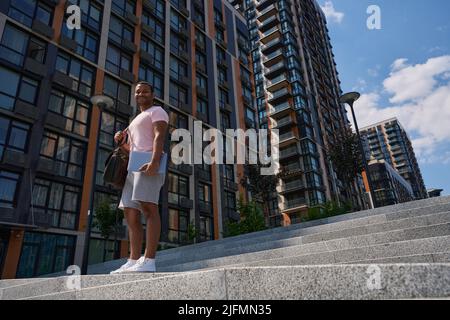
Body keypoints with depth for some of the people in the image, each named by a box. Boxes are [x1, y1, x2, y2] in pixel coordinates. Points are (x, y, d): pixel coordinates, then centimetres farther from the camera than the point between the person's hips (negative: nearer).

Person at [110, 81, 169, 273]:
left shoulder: (157, 111, 8)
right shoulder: (136, 121, 35)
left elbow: (160, 136, -11)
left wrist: (154, 160, -27)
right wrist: (121, 142, 13)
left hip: (149, 165, -9)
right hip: (135, 167, 9)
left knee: (148, 207, -20)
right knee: (131, 214, 0)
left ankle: (148, 262, -24)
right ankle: (133, 261, 0)